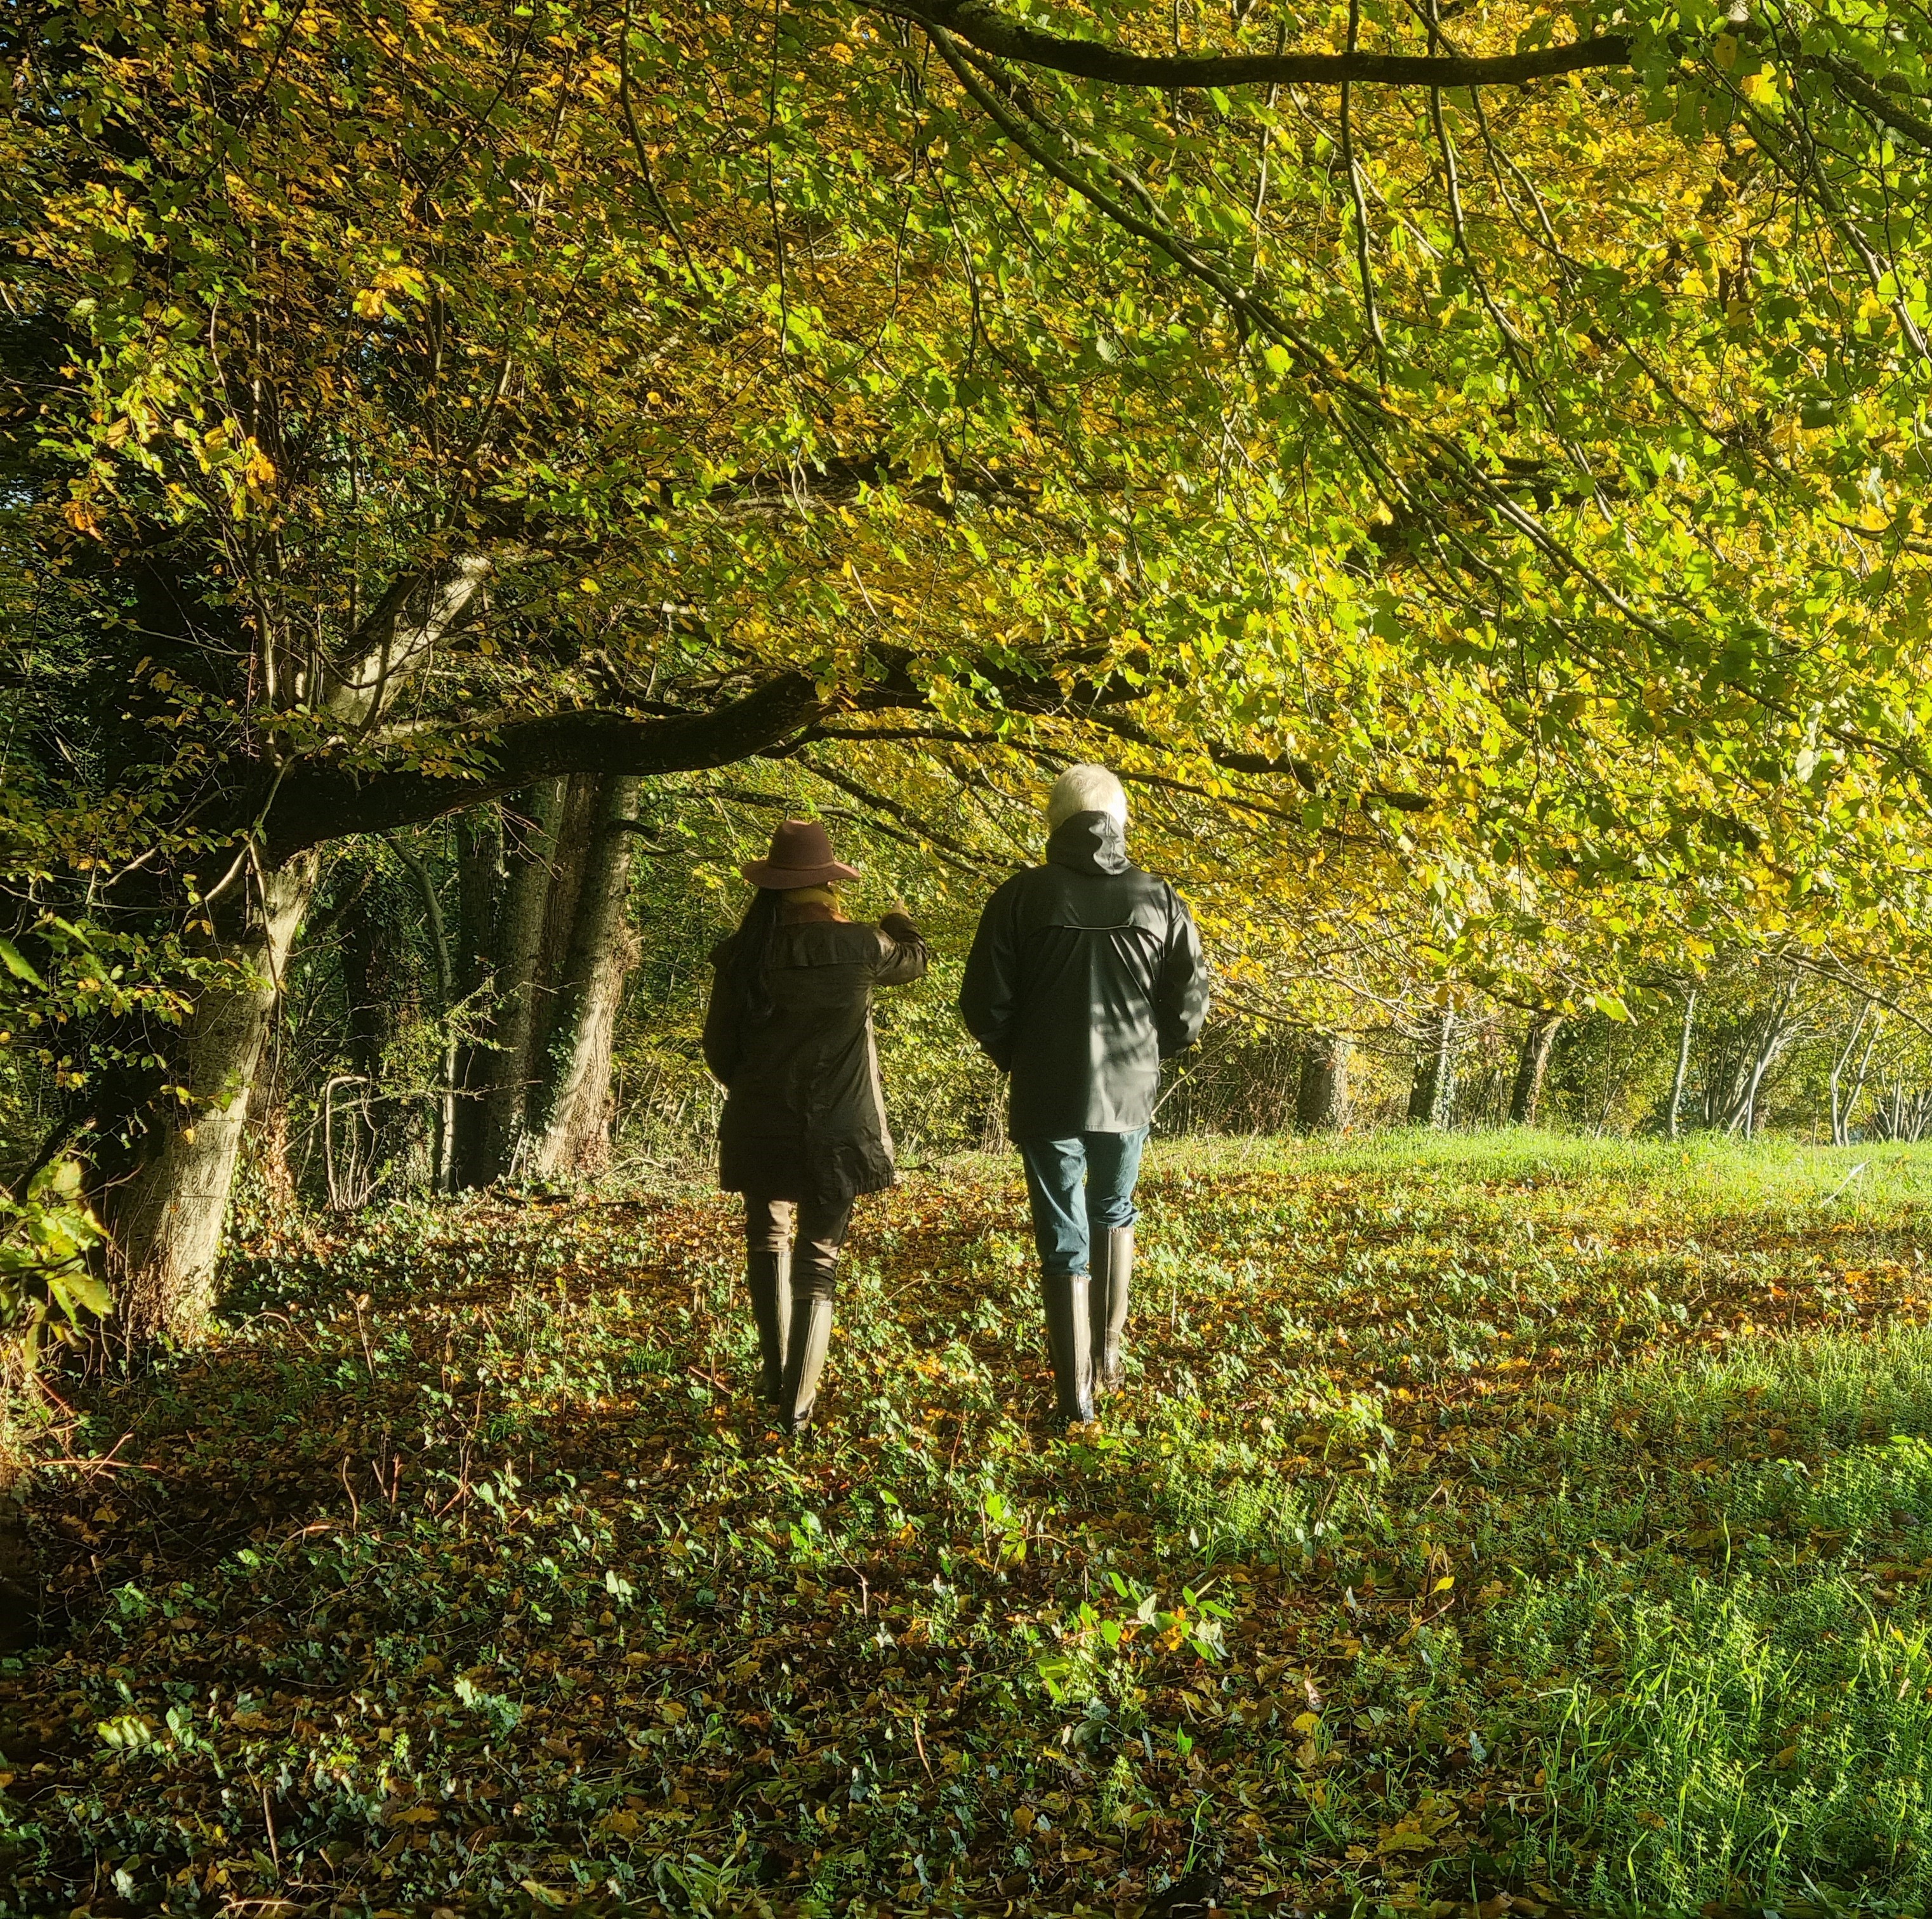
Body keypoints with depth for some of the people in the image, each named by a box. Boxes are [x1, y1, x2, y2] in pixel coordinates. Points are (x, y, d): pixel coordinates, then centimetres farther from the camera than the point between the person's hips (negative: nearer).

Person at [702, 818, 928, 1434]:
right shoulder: (859, 947, -10)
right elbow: (913, 961, 13)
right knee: (819, 1258, 4)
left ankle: (775, 1374, 24)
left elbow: (718, 1046, 2)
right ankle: (797, 1404, 1)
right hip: (837, 1129, -1)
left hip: (760, 1124, 2)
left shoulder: (744, 954, -6)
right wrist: (900, 923, 35)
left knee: (768, 1239, 22)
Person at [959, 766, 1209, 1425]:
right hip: (1130, 1094, 2)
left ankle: (1076, 1399, 2)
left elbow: (983, 1005, -6)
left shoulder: (1023, 896, -7)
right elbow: (1190, 1006, 2)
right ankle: (1108, 1354, 26)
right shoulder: (1159, 901, -1)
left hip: (1047, 1097, -2)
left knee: (1063, 1242, 4)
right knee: (1113, 1217, 26)